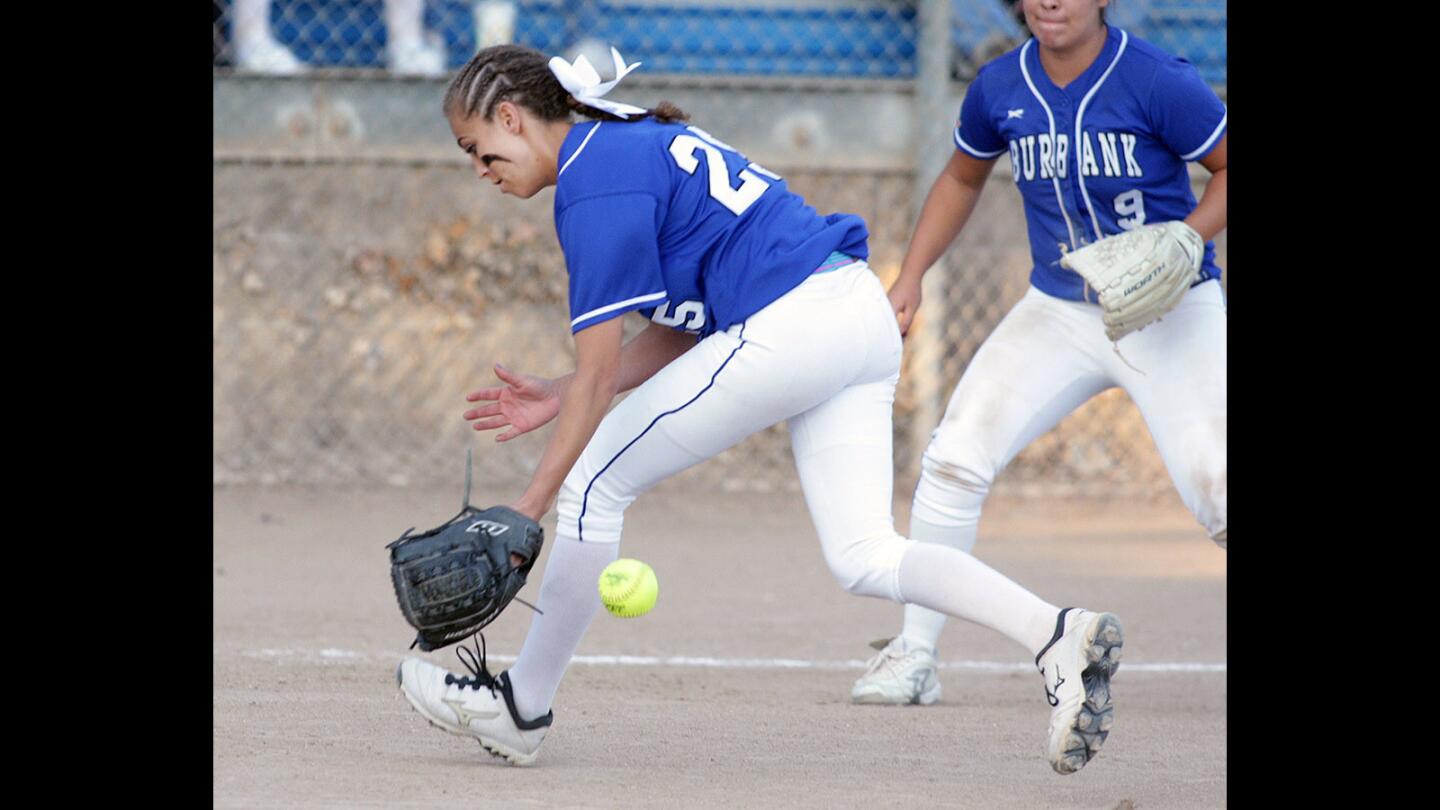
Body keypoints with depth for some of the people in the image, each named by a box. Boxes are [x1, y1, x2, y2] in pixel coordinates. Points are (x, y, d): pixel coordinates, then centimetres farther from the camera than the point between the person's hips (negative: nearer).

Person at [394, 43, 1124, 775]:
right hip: (862, 314, 10)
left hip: (788, 328, -10)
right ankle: (1056, 635, -15)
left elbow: (599, 372, -11)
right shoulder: (639, 144, 22)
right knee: (866, 559, 5)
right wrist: (559, 397, 20)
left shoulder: (593, 180, -7)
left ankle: (520, 709, 11)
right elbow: (682, 334, 22)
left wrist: (525, 512, -9)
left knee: (594, 486, 3)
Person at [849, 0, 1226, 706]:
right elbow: (963, 177, 17)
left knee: (1215, 489, -16)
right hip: (1058, 313, 4)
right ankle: (914, 655, 3)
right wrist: (909, 279, 9)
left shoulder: (1158, 83, -17)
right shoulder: (1001, 88, -2)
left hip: (1171, 318, -4)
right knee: (953, 460, -8)